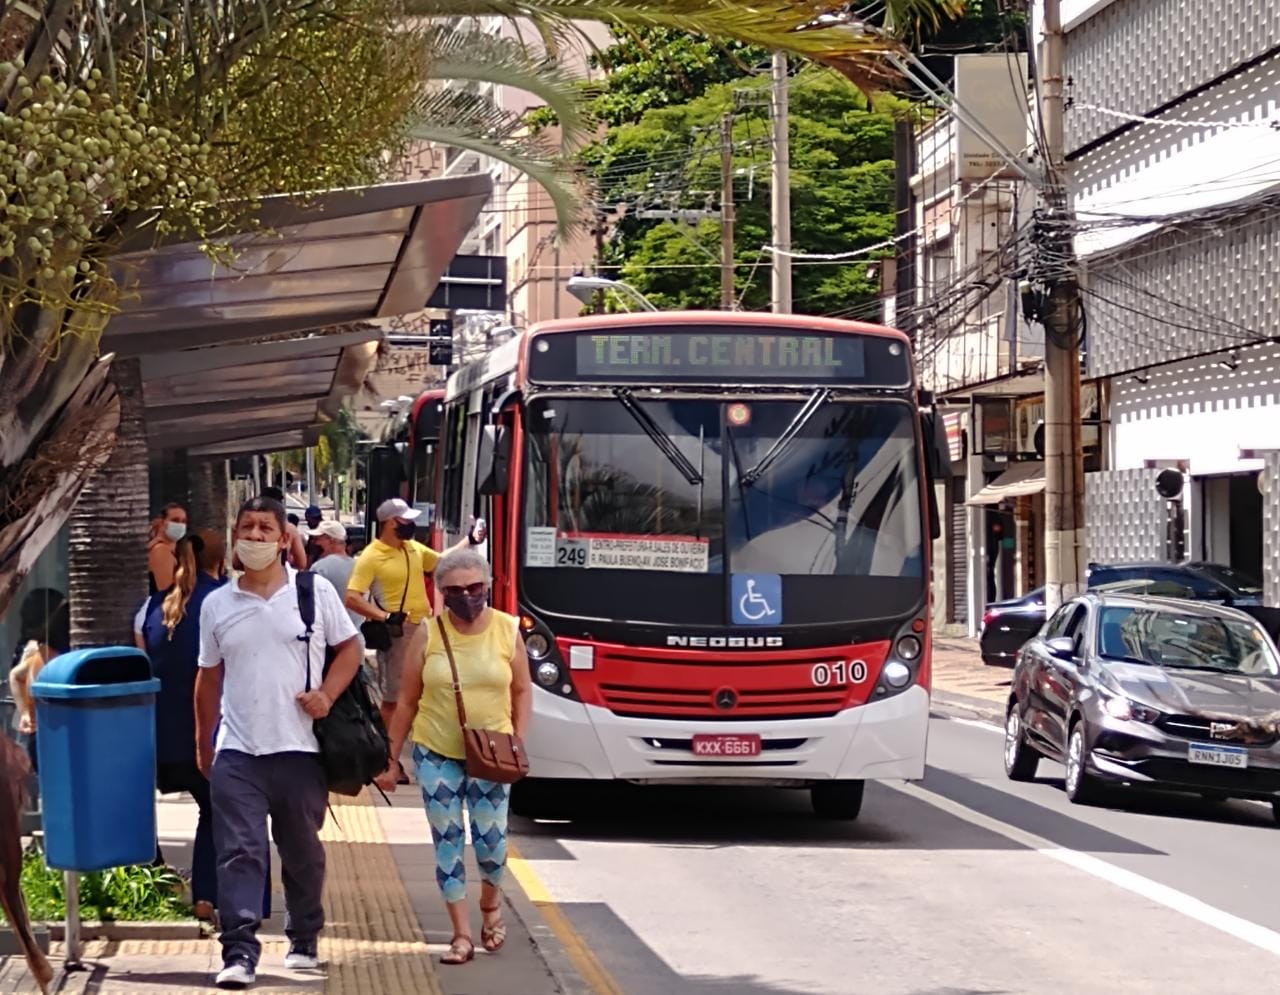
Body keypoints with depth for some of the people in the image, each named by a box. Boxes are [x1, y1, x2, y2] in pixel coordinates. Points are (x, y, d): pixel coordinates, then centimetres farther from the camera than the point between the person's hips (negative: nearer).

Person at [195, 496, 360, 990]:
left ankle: (303, 942, 28)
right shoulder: (217, 605, 8)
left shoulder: (316, 592, 2)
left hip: (300, 748, 0)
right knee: (239, 852, -9)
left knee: (302, 852, 12)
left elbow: (349, 649, 7)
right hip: (237, 751, 0)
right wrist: (203, 743, 14)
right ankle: (239, 952, -13)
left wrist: (326, 694, -10)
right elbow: (209, 678, 14)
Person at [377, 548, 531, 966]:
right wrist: (391, 758, 3)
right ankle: (461, 934, 11)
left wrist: (519, 744, -6)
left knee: (490, 839, 2)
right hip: (436, 754, 0)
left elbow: (522, 691, 6)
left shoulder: (507, 630, -4)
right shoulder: (429, 634, -5)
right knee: (447, 843, 2)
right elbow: (407, 700, 2)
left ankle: (490, 904, 34)